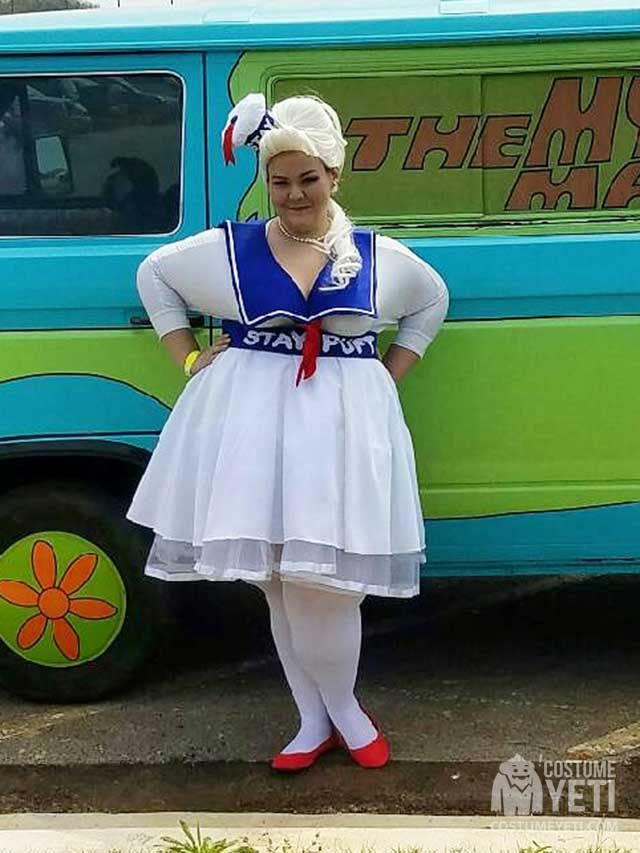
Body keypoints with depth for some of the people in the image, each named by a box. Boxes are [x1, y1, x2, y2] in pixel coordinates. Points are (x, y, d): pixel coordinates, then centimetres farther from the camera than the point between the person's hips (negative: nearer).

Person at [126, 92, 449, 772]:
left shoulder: (377, 256, 6)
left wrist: (389, 376, 11)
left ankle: (340, 710, 20)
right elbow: (154, 273, 15)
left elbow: (432, 301, 23)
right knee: (279, 584, 6)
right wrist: (189, 361, 7)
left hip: (343, 423, 0)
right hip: (252, 419, 1)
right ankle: (317, 721, 22)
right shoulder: (230, 249, 2)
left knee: (323, 583, -6)